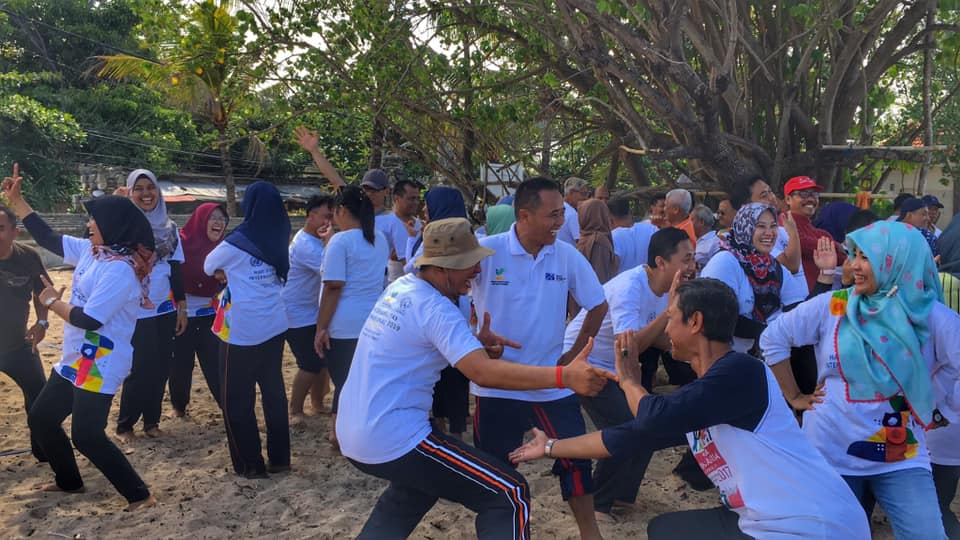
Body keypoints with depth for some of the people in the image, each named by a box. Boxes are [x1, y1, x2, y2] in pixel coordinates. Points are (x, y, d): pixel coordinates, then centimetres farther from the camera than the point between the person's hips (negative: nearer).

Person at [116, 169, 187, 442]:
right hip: (135, 313, -4)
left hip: (165, 310, 4)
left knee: (161, 367, 8)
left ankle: (151, 420, 23)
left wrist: (182, 308, 9)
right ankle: (125, 424, 16)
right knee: (139, 369, -2)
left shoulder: (169, 227, 8)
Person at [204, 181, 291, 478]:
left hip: (242, 331, -6)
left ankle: (250, 464, 14)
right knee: (274, 391, 14)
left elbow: (209, 267, 3)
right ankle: (280, 458, 22)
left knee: (237, 399, 7)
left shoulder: (236, 242, -13)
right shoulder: (278, 242, 2)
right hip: (274, 327, 6)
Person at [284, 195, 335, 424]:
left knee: (323, 359, 12)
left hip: (315, 312, 9)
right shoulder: (304, 244, -25)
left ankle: (317, 403, 29)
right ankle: (295, 411, 10)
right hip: (298, 314, -9)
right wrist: (329, 238, -27)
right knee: (311, 365, -7)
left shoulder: (318, 239, 7)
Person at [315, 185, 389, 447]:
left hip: (343, 325, -6)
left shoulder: (341, 241, -13)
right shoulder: (380, 240, 9)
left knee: (343, 380, 4)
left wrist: (321, 327, -11)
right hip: (373, 322, 7)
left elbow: (333, 287, -16)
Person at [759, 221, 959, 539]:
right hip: (830, 453, 0)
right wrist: (793, 396, 2)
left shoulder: (931, 318, -7)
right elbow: (773, 337, 2)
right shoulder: (830, 307, -5)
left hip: (902, 459, 0)